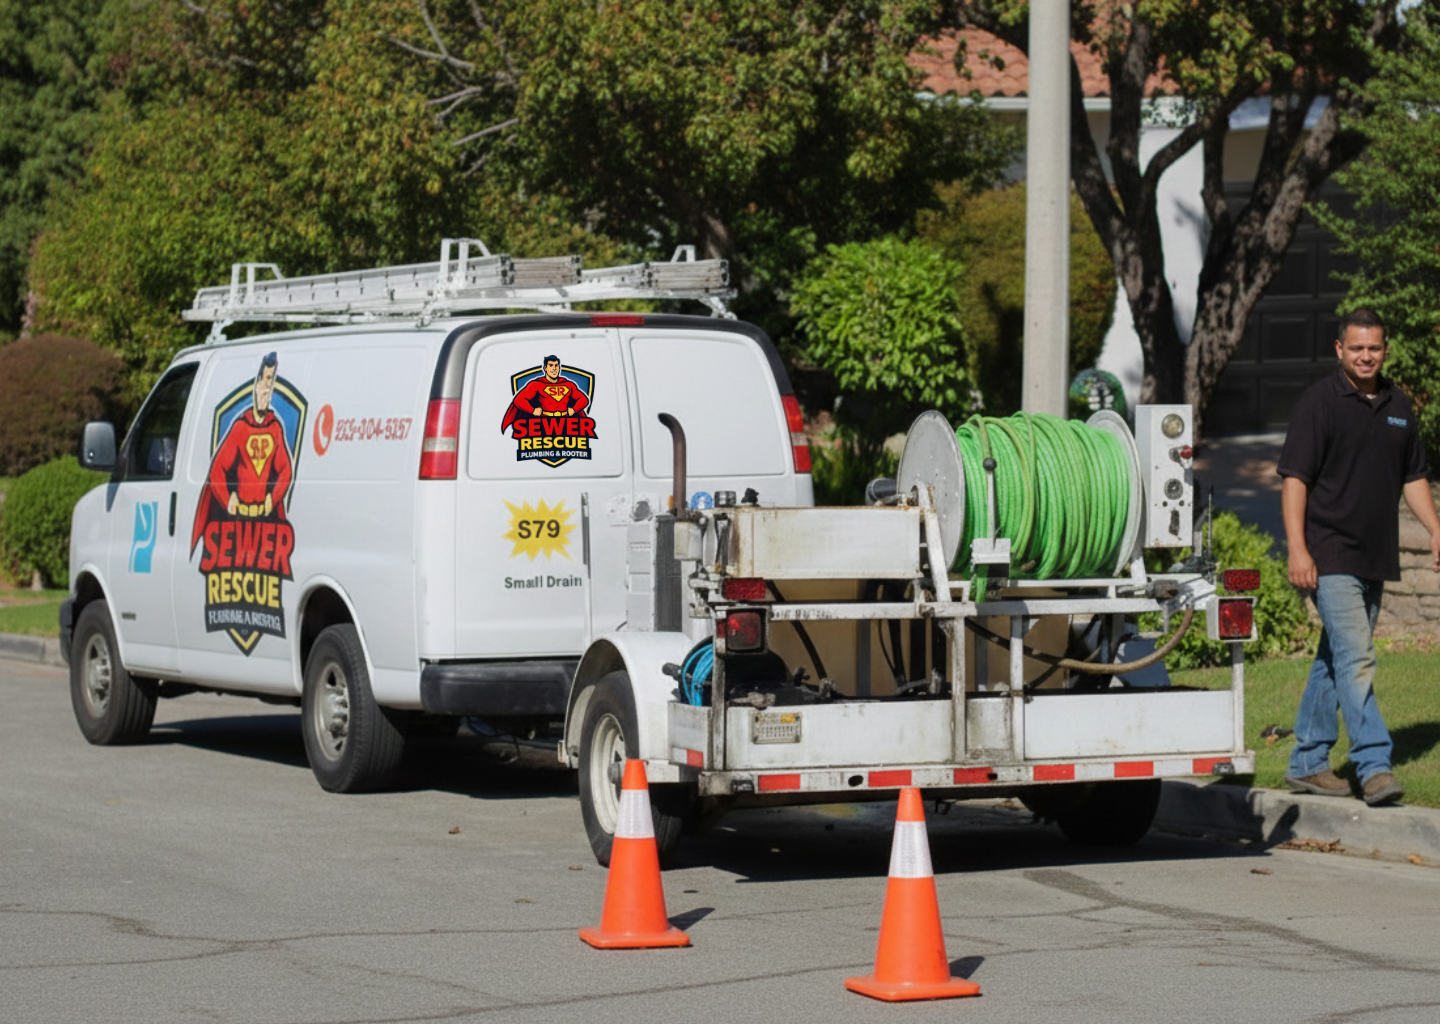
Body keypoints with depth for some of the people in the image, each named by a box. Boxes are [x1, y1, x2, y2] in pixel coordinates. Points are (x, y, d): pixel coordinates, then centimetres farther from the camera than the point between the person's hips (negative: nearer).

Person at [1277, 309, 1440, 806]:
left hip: (1375, 558, 7)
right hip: (1330, 556, -7)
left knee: (1334, 660, 13)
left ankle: (1307, 762, 21)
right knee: (1355, 658, -15)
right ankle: (1373, 766, -19)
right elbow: (1294, 479, -11)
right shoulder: (1319, 402, -7)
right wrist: (1297, 549, -18)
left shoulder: (1398, 405, 13)